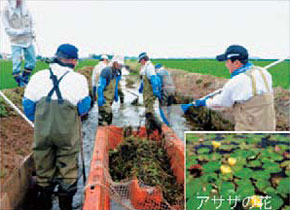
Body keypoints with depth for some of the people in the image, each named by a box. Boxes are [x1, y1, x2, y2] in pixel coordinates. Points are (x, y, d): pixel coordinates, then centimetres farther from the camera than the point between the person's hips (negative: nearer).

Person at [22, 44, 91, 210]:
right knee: (68, 171, 12)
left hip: (42, 133, 3)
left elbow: (28, 106, 4)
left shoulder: (38, 77, 0)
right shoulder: (78, 79, -6)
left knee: (44, 171, 18)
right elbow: (84, 108, -2)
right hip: (68, 134, -2)